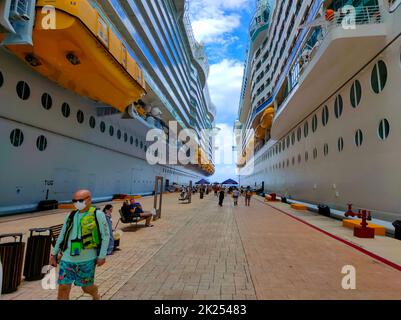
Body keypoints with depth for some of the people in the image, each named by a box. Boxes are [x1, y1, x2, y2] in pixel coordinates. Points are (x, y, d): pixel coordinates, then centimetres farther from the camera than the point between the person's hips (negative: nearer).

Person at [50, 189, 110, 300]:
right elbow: (62, 236, 15)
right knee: (63, 288, 3)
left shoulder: (98, 214, -9)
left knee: (87, 288, 11)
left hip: (87, 259, -4)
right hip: (67, 259, 4)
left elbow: (105, 236, -9)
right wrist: (54, 254, 15)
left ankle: (96, 296, 45)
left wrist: (102, 256, -12)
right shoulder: (71, 215, 7)